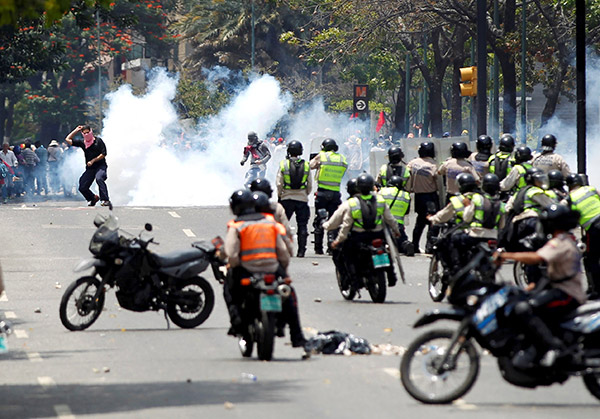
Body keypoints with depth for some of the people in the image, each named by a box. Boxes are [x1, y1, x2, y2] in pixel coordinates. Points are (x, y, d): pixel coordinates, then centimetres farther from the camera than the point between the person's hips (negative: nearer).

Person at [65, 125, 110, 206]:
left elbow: (103, 154, -7)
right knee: (82, 188, -3)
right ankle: (93, 198, 26)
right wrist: (76, 130, 9)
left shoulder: (98, 141, -2)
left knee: (99, 178, -36)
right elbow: (68, 139, 12)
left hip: (100, 166, -5)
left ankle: (105, 200, -37)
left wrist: (93, 161, -13)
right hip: (90, 169, 5)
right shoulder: (82, 143, 9)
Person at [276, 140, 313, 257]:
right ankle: (301, 250, 1)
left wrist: (279, 196, 8)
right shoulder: (306, 165, 0)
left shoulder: (284, 164, -4)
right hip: (302, 199, 1)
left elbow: (279, 183, -5)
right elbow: (310, 185, 2)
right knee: (302, 225, 4)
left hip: (287, 198, -1)